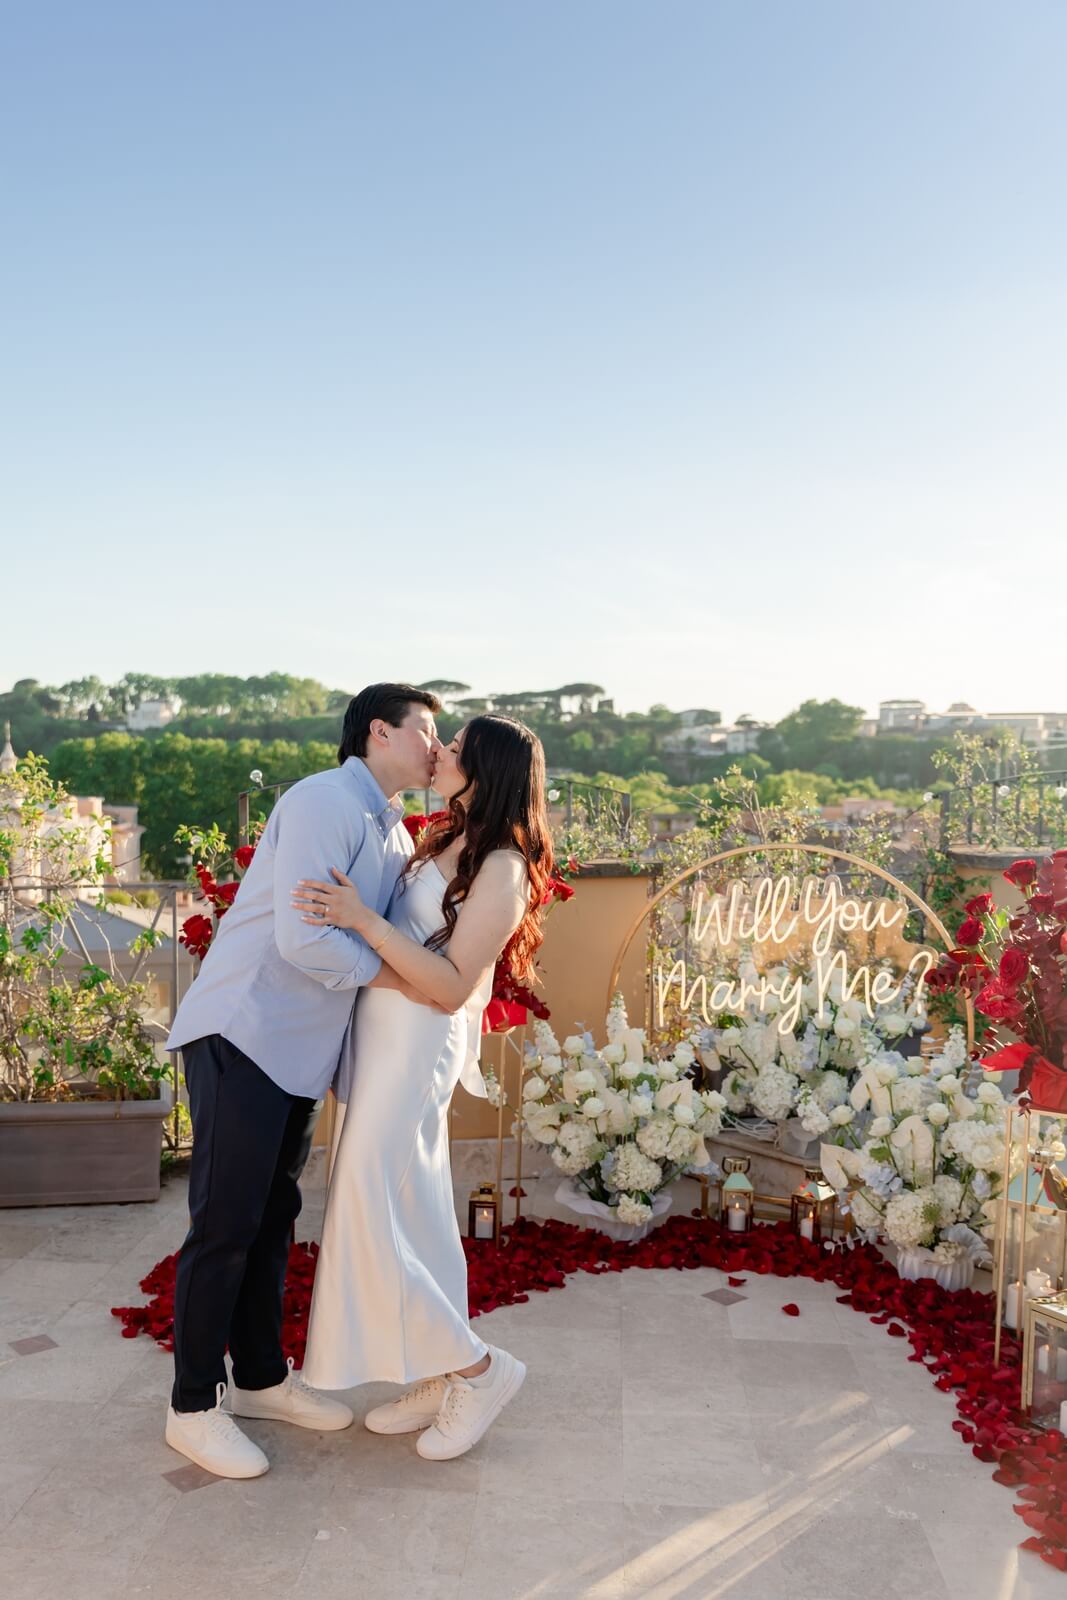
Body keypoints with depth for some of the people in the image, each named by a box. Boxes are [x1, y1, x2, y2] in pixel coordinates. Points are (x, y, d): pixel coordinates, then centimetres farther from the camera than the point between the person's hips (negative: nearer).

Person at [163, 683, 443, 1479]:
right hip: (242, 1035, -9)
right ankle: (194, 1407, 14)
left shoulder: (395, 837, 13)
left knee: (273, 1217, 16)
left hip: (302, 1051, 9)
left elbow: (383, 934, 18)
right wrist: (404, 980, -13)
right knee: (225, 1224, -1)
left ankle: (262, 1378, 30)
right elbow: (303, 937, -24)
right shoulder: (324, 801, -16)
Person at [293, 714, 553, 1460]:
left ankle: (477, 1368, 13)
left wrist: (363, 920, -25)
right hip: (382, 1036, 9)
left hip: (414, 1046, -9)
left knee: (372, 1222, -2)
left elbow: (452, 986, -20)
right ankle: (438, 1382, 27)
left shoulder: (502, 866, -16)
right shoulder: (447, 840, 10)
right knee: (415, 1216, 14)